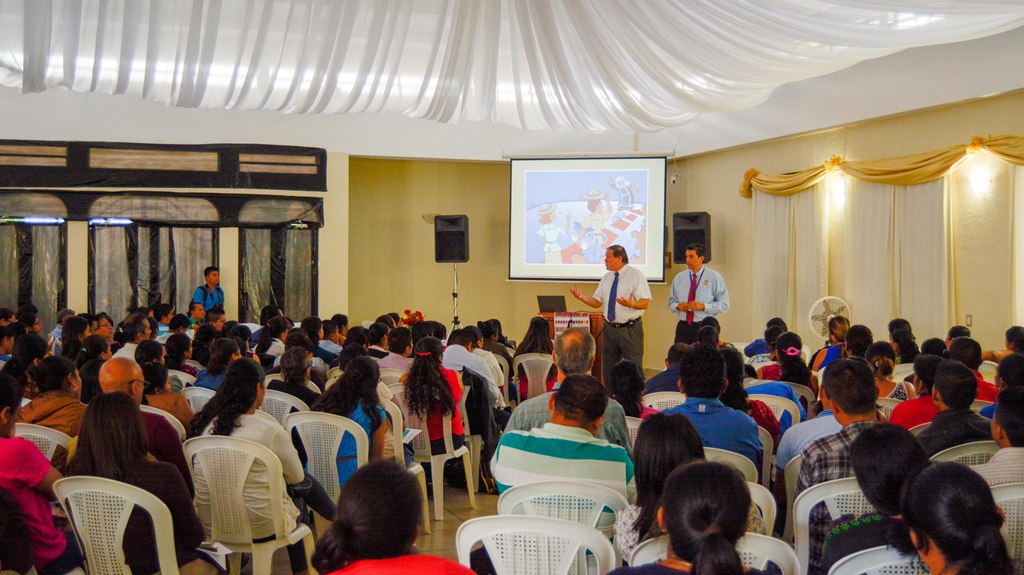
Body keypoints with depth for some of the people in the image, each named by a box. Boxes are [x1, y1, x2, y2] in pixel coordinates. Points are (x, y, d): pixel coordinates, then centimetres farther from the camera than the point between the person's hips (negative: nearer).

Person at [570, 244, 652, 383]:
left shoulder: (636, 275, -8)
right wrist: (582, 297, -4)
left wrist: (631, 304, -34)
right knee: (608, 368, 12)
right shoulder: (606, 278, 11)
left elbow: (645, 303, -13)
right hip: (610, 328, 6)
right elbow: (597, 302, 13)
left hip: (630, 330, -6)